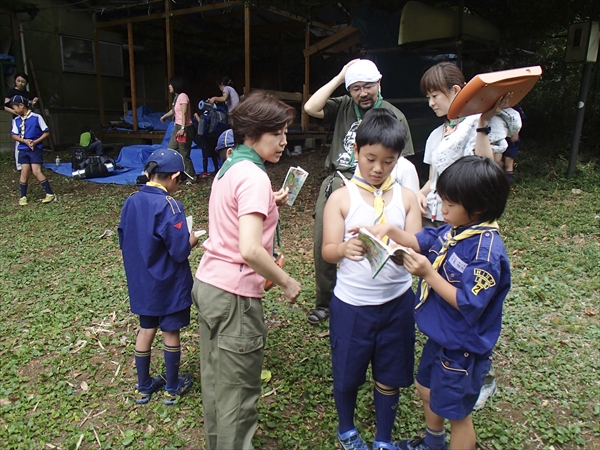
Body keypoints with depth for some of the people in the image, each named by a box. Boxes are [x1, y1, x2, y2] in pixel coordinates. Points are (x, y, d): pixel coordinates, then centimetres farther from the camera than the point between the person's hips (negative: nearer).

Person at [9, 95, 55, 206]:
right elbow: (14, 135, 7)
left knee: (36, 172, -10)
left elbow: (46, 132, -6)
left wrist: (35, 142, -15)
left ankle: (50, 194, -1)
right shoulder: (16, 120, 5)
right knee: (24, 172, 3)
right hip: (23, 149, 4)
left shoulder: (36, 117, -9)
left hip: (36, 149, -4)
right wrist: (25, 141, -12)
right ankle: (23, 197, 13)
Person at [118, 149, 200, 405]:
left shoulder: (131, 202, -3)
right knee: (170, 333, 11)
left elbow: (124, 242, 7)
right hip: (168, 283, -6)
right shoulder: (169, 206, -23)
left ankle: (143, 387, 34)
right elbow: (180, 251, -24)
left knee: (146, 331, 19)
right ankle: (172, 388, 28)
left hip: (141, 282, 6)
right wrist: (191, 240, -5)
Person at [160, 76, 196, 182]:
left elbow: (184, 114, -20)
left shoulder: (183, 96, -12)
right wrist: (164, 116, 49)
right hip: (177, 127, 10)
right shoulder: (177, 97, 14)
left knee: (184, 155, -5)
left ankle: (191, 177, 6)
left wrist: (183, 128, -26)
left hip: (184, 128, -10)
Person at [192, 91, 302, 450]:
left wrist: (269, 203, 12)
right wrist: (286, 282, -15)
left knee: (216, 379, 25)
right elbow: (250, 250, -29)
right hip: (234, 295, -10)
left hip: (208, 284, 10)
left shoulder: (229, 167, 9)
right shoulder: (255, 177, -19)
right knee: (238, 394, 8)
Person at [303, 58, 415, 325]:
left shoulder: (393, 116, 2)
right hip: (333, 183, 4)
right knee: (321, 245, 8)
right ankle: (324, 303, 27)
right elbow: (310, 108, -4)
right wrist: (339, 77, -1)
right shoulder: (343, 107, 12)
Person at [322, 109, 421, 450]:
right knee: (347, 374, 15)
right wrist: (346, 248, -36)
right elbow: (328, 251, -13)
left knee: (390, 375, 16)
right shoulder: (342, 198, -8)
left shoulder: (407, 198, -2)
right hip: (351, 303, -1)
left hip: (397, 302, 2)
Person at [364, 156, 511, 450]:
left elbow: (469, 305, -29)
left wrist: (429, 274, -31)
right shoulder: (453, 230, -6)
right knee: (427, 389, 29)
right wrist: (390, 230, -10)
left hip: (461, 348, -9)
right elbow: (420, 241, 6)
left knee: (456, 412, 14)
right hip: (439, 336, 9)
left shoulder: (487, 252, -30)